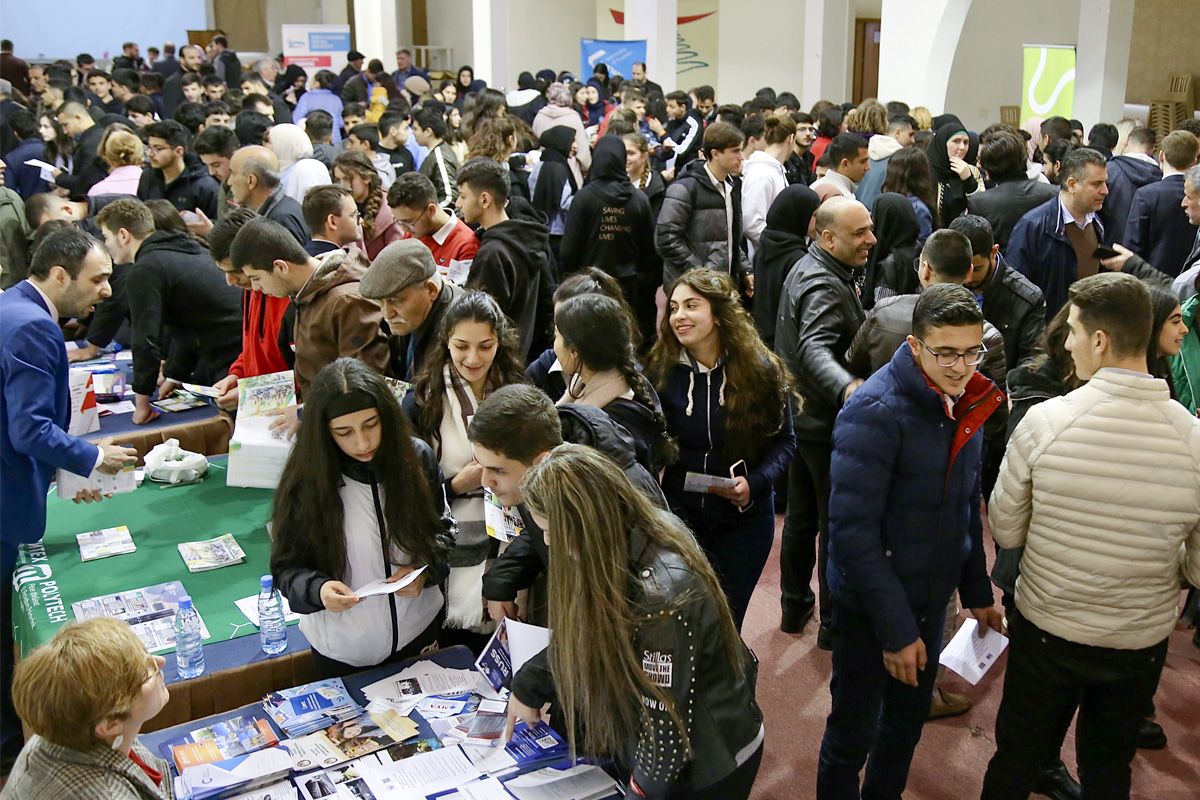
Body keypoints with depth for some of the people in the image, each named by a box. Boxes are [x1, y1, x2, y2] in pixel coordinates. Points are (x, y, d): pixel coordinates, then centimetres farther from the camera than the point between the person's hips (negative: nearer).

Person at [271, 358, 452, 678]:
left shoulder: (417, 457, -10)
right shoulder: (306, 481, -17)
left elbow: (442, 529, 3)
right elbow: (287, 565, -9)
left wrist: (426, 570, -17)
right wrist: (317, 589, -30)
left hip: (419, 633, 2)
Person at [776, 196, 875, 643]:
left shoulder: (808, 269, 7)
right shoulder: (825, 287, -26)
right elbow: (815, 349, -46)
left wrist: (852, 301, 26)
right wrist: (847, 388, -63)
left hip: (801, 417, 10)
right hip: (828, 426, -10)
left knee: (802, 516, 21)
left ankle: (795, 606, 36)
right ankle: (835, 622, 18)